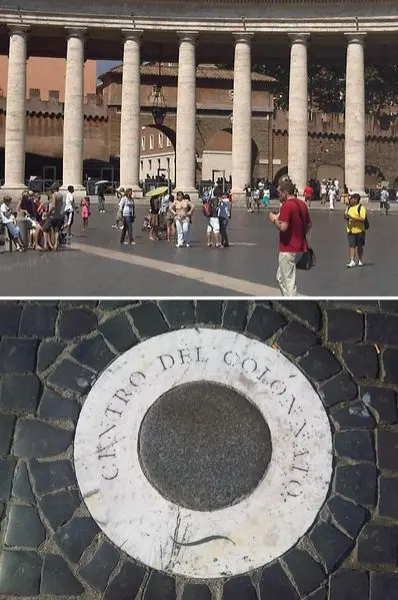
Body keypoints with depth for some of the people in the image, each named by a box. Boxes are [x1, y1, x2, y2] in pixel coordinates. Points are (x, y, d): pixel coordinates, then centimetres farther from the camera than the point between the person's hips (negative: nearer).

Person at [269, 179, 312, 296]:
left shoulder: (286, 205, -17)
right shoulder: (302, 204, 10)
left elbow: (283, 227, -25)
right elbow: (309, 225, 16)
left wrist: (274, 219, -7)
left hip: (288, 249, -9)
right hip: (300, 247, 9)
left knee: (289, 281, -2)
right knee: (281, 277, 22)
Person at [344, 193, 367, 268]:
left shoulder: (361, 207, -10)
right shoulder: (349, 207, 11)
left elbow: (362, 219, -20)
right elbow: (346, 216, 23)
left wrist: (352, 217, -26)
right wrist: (346, 217, -2)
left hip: (359, 230, -4)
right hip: (350, 230, 4)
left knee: (359, 246, 9)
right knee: (351, 245, -5)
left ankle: (360, 260, 23)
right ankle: (352, 261, -8)